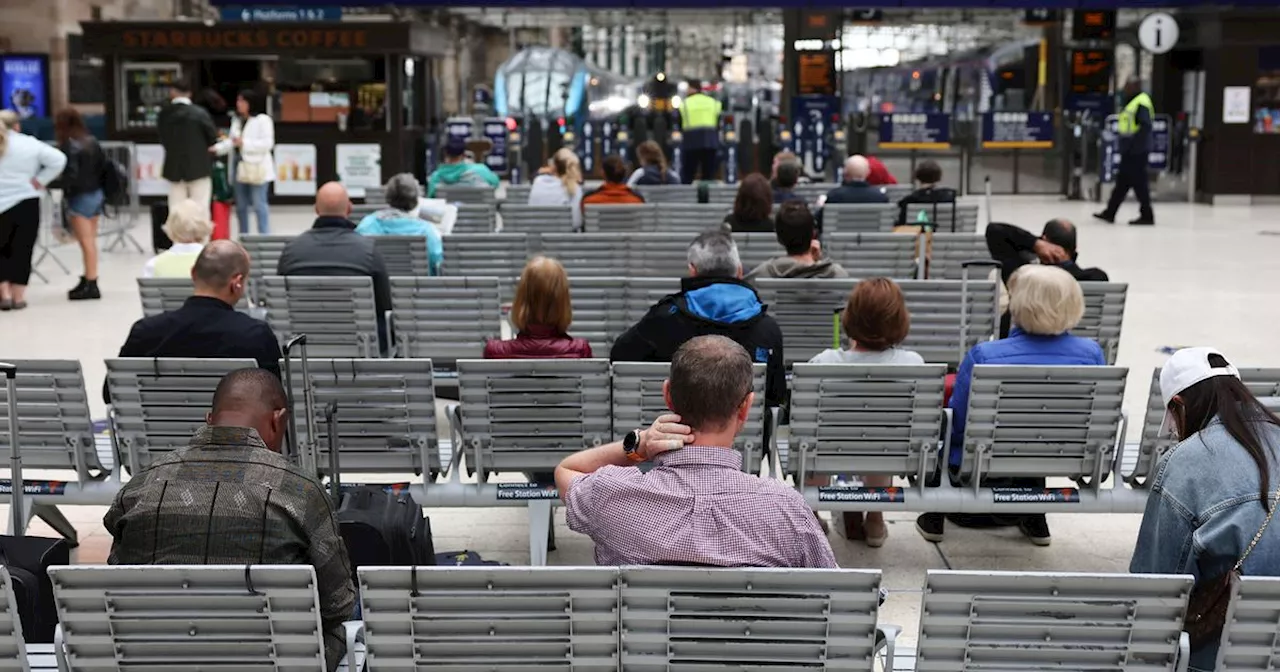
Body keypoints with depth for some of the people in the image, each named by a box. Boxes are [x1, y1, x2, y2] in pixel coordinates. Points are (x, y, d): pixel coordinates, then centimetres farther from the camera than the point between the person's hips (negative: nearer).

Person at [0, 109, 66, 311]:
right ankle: (19, 296, 9)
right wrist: (40, 180, -3)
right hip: (27, 203, 0)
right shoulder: (30, 144, -1)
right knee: (22, 250, 7)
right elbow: (59, 159, -6)